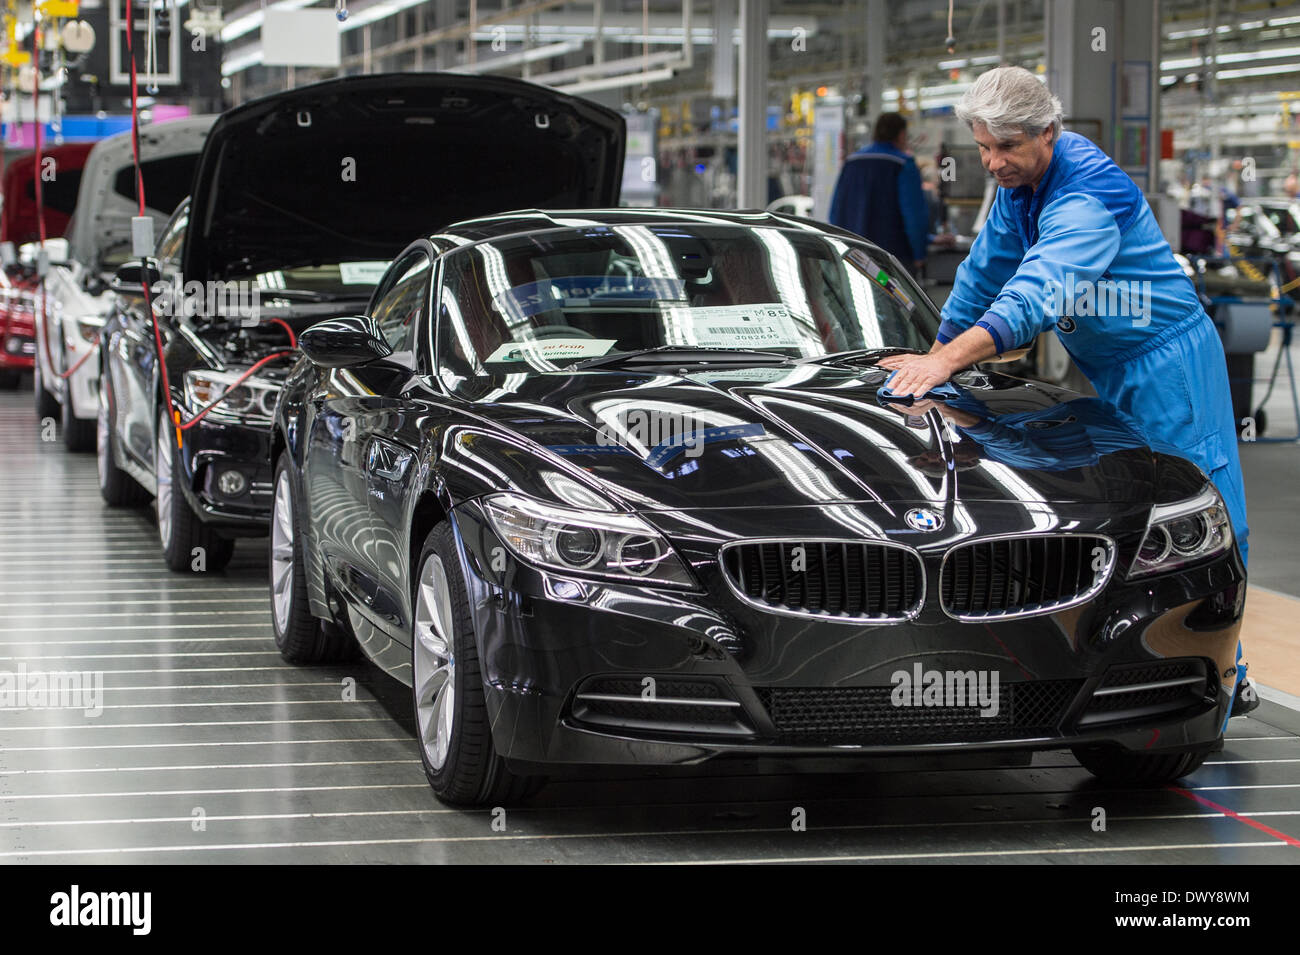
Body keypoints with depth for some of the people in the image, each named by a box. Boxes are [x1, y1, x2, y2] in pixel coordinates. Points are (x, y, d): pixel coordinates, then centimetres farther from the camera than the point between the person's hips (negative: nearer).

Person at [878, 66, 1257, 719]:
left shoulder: (1086, 194, -27)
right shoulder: (1021, 182, 2)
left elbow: (1036, 294, -39)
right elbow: (985, 272, 15)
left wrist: (948, 360, -48)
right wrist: (936, 351, 16)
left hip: (1164, 362, -9)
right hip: (1106, 370, 9)